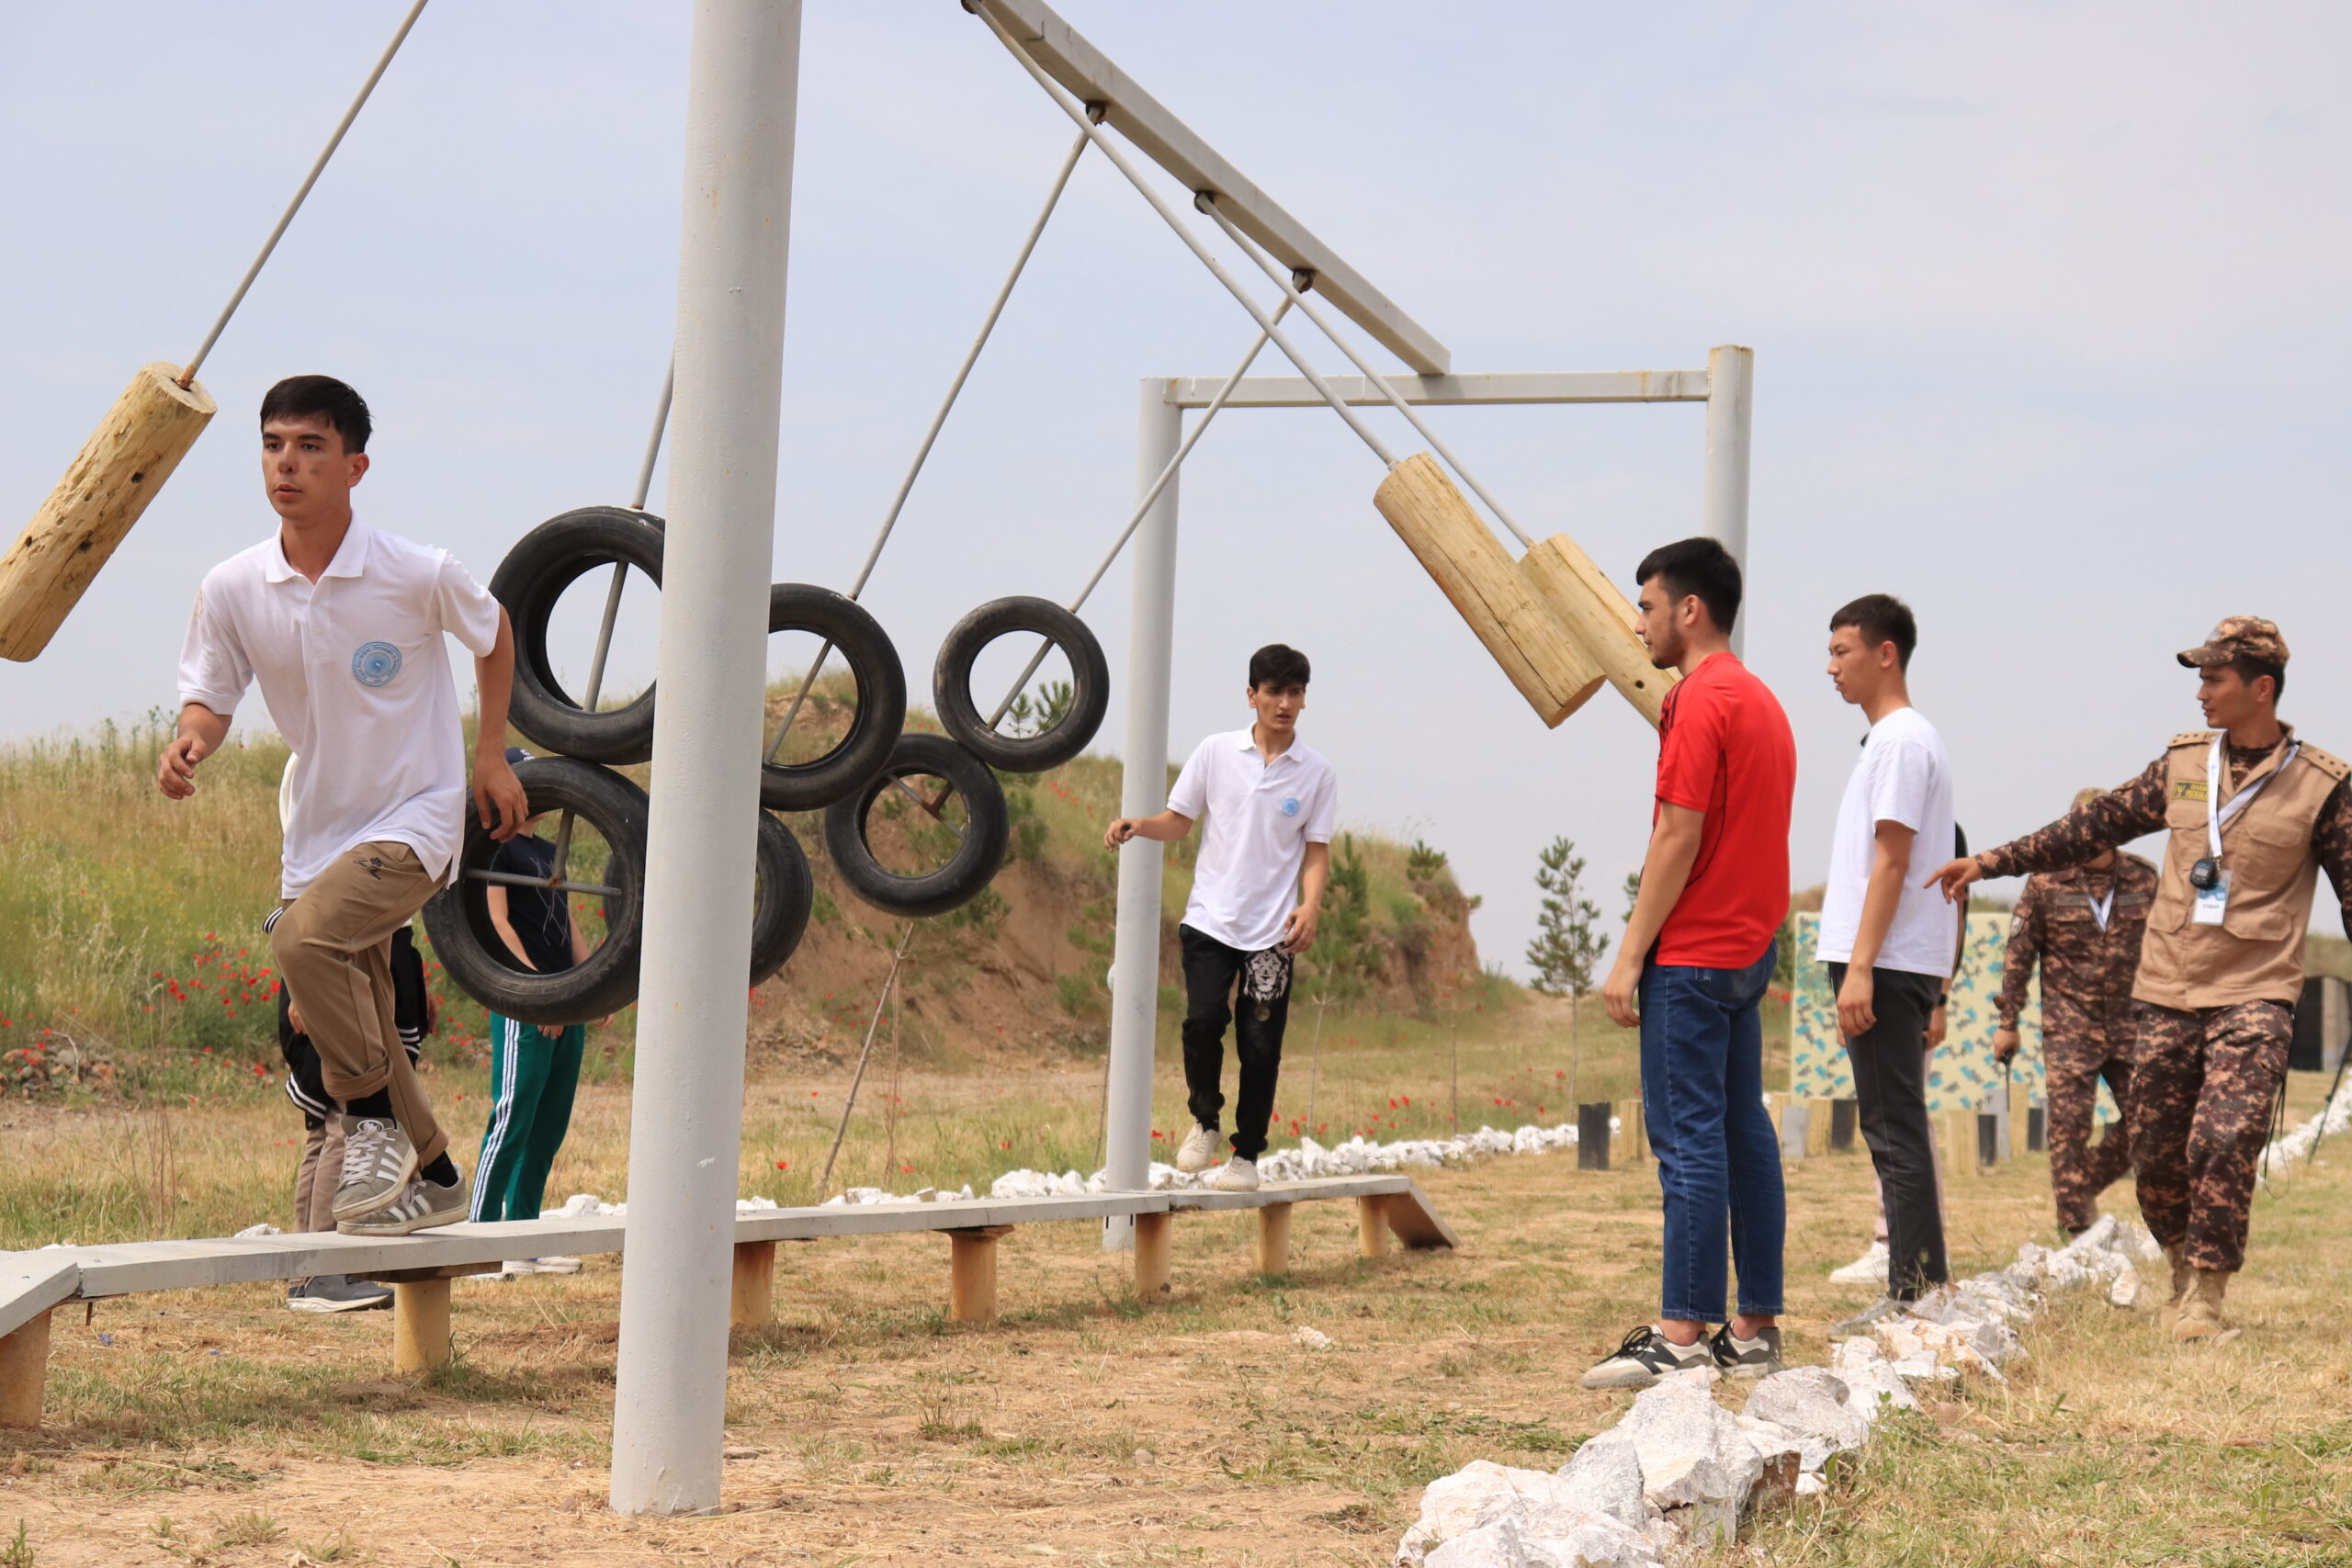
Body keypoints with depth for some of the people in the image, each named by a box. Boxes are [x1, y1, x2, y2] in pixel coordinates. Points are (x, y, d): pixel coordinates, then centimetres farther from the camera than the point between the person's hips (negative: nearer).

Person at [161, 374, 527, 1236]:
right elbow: (210, 696, 1)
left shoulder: (418, 575, -17)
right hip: (317, 830, 5)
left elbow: (493, 633, 4)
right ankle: (430, 1175, 36)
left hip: (414, 818, -5)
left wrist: (492, 754, 5)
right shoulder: (231, 589, -10)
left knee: (304, 936, -30)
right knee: (345, 1030, 13)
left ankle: (375, 1120, -12)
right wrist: (188, 743, -22)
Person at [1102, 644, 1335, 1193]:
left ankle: (1246, 1156, 14)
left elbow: (1316, 853, 4)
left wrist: (1310, 909, -13)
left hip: (1273, 932, 0)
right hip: (1210, 920, 0)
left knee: (1260, 1046, -1)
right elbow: (1179, 822, 11)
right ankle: (1204, 1121, 8)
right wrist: (1137, 825, -9)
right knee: (1204, 1019, -18)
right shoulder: (1215, 753, 2)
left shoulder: (1317, 773, 1)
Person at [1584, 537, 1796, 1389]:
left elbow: (1679, 838, -18)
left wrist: (1630, 956, -15)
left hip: (1693, 958, -10)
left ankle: (1682, 1334, -9)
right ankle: (1754, 1329, 11)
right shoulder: (1760, 698, 17)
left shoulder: (1701, 701, -13)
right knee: (1743, 1131, 9)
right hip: (1748, 949, 10)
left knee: (1688, 1136, -9)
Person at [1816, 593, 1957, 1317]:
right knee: (1892, 1128, 11)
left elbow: (1892, 861, -17)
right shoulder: (1892, 738, 19)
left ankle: (1915, 1292, -9)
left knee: (1894, 1128, -9)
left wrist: (1860, 967, -21)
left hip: (1889, 963, -10)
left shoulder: (1902, 739, -11)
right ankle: (1917, 1289, 14)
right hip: (1889, 964, 10)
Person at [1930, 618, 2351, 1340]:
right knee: (2154, 1154, 6)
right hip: (2167, 993, 4)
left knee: (2225, 1142, -19)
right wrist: (1991, 861, 13)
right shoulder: (2183, 762, 8)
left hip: (2253, 996, -4)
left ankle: (2205, 1299, -8)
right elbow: (2096, 825, 14)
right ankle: (2185, 1271, 28)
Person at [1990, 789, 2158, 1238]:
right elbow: (2019, 953, 2)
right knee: (2069, 1124, -4)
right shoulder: (2046, 882, -2)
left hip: (2130, 1024, 3)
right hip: (2068, 1027, -3)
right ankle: (2078, 1229, 3)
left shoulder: (2144, 879, 5)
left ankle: (2088, 1181, 23)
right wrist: (2006, 1022, -1)